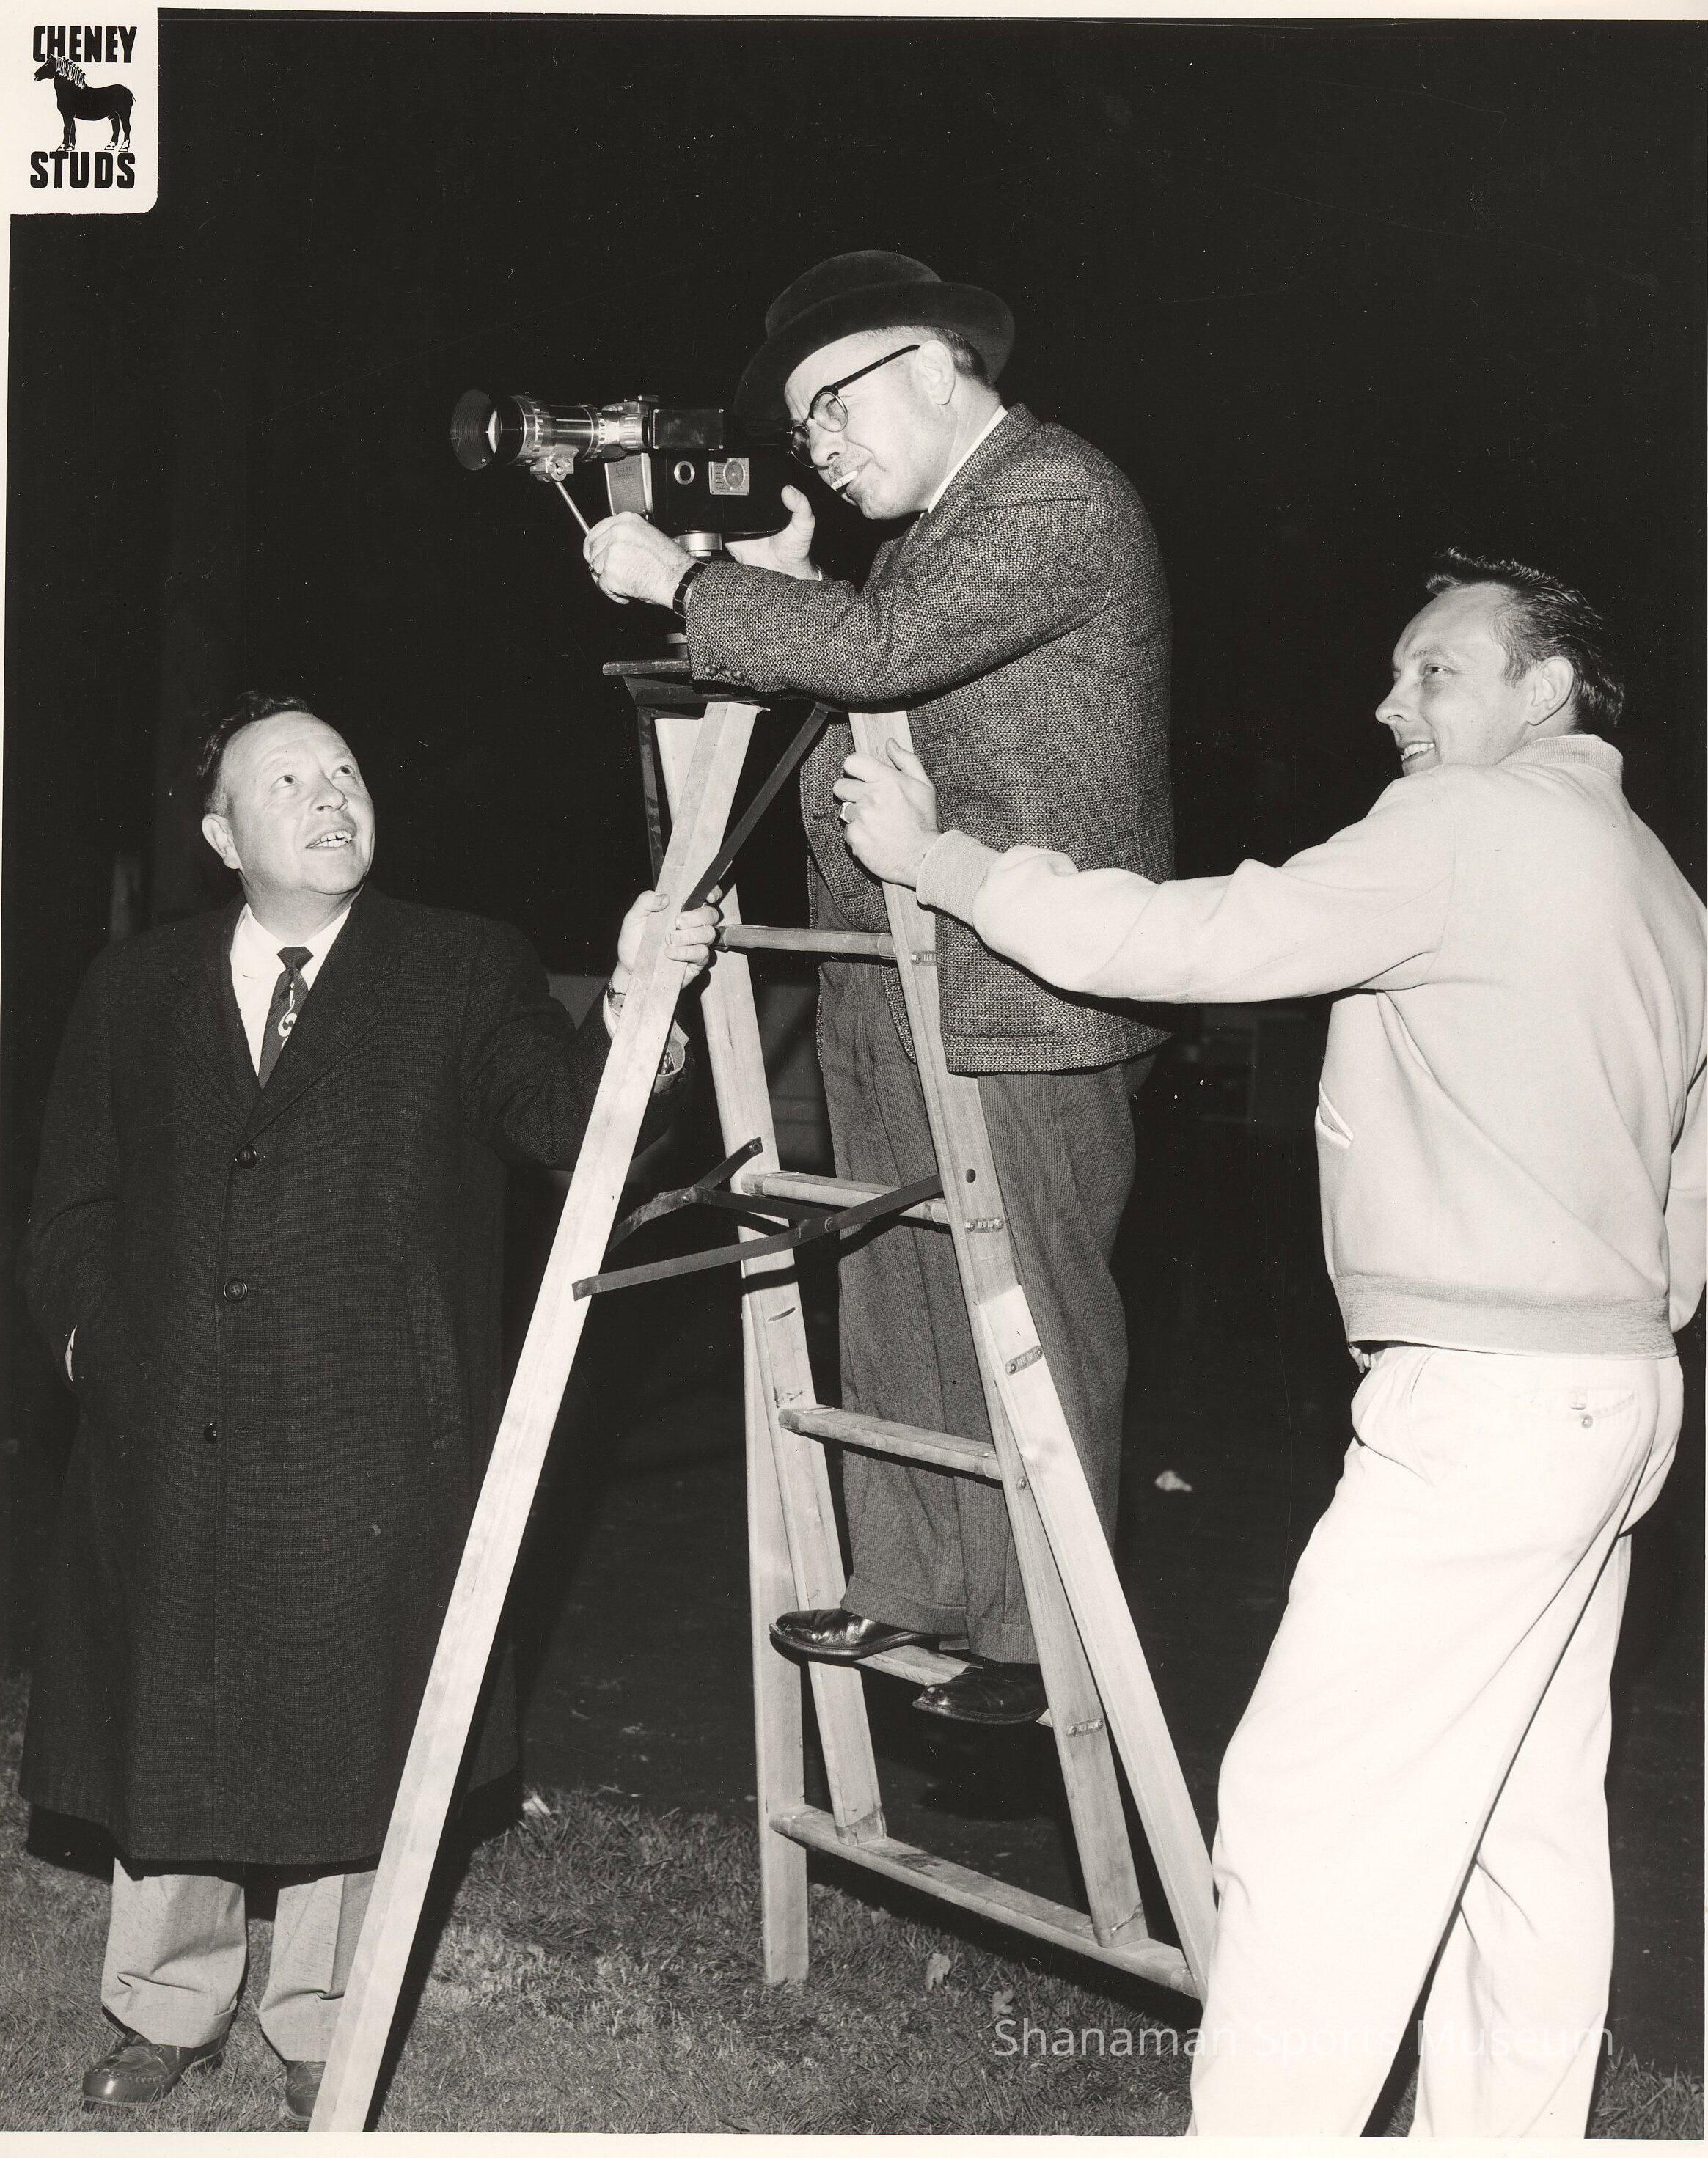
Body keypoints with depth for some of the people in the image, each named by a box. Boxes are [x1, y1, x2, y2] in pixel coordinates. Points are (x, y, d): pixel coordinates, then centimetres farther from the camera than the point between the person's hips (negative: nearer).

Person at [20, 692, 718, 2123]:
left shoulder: (462, 973, 2)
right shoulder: (135, 992, 10)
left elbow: (567, 1118, -11)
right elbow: (71, 1208, 16)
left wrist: (634, 1009, -29)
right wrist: (92, 1331, 2)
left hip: (369, 1446, -2)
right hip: (164, 1441, 3)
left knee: (346, 1739, 7)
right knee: (164, 1737, 13)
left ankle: (322, 2031, 27)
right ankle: (166, 2010, 34)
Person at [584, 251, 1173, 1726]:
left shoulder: (1057, 500, -11)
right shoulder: (935, 522, 20)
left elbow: (881, 649, -23)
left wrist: (682, 581, -14)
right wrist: (779, 586, 5)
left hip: (1021, 999, -9)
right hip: (886, 995, 9)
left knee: (1026, 1325, -2)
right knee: (896, 1307, 12)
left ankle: (1040, 1639, 8)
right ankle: (909, 1589, 23)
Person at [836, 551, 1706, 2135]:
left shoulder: (1468, 826, -10)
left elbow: (1172, 943, -14)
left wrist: (935, 858, -5)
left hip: (1483, 1396, -10)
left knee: (1310, 1809, -7)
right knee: (1525, 1823, 13)